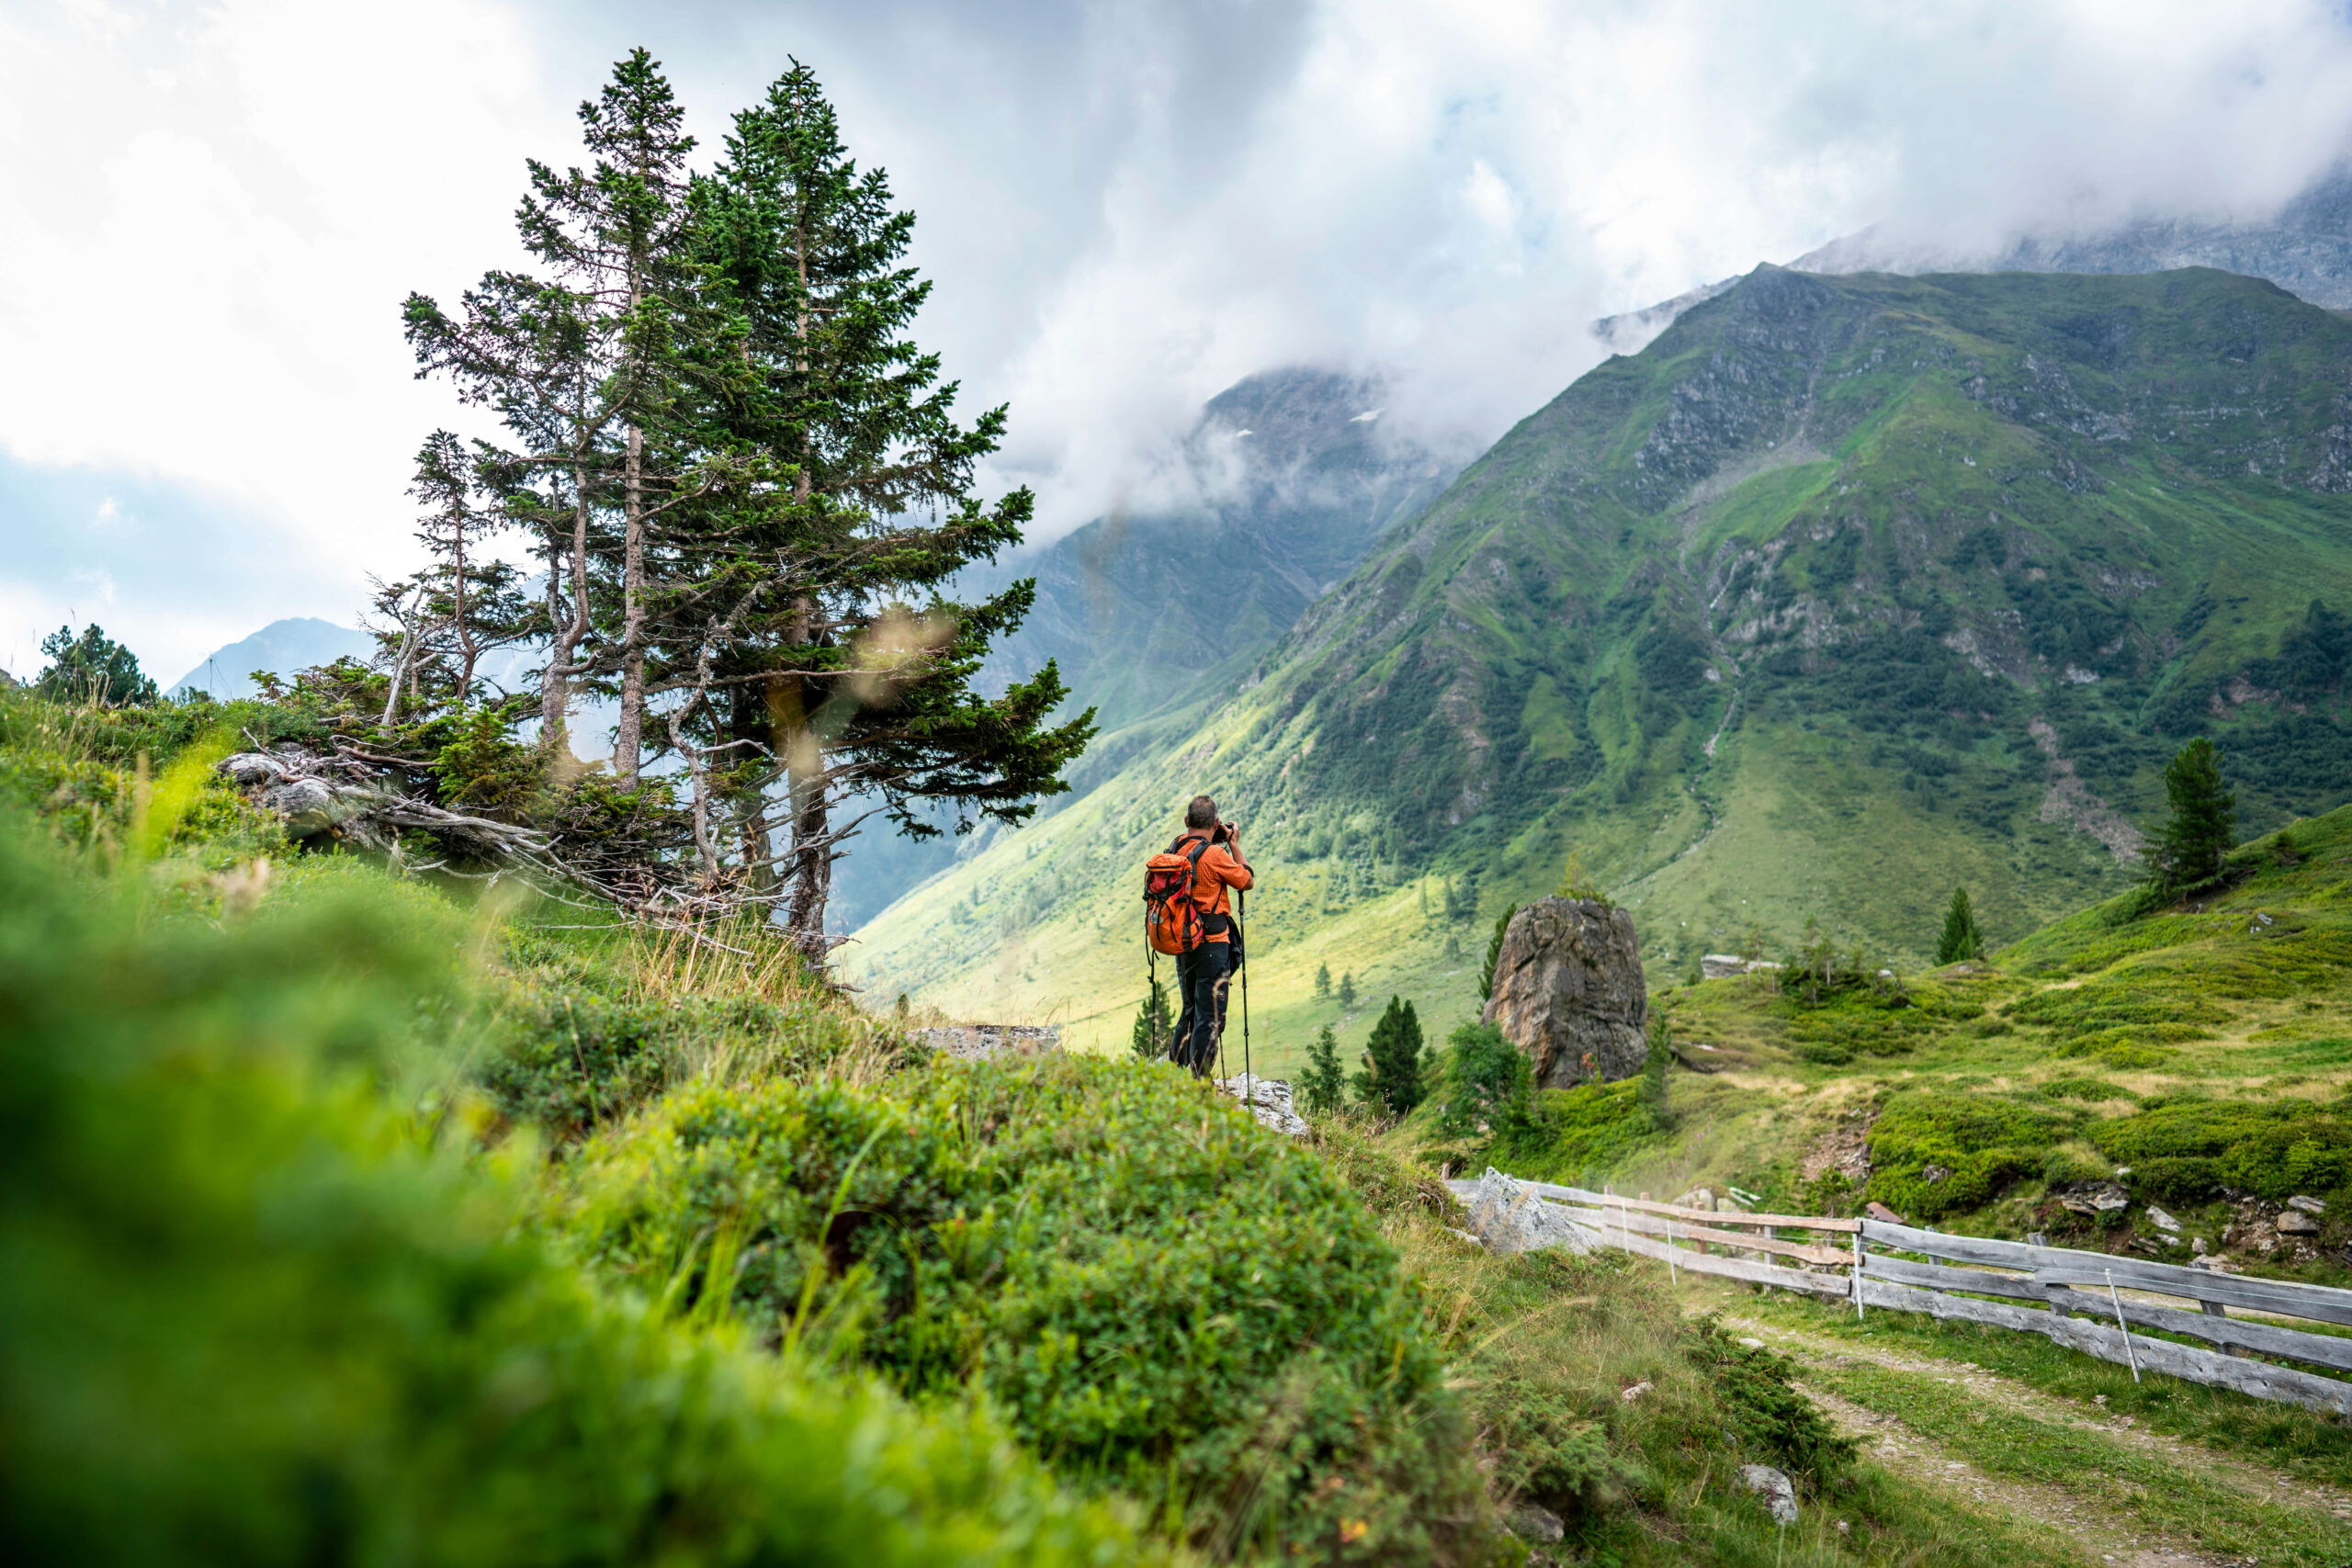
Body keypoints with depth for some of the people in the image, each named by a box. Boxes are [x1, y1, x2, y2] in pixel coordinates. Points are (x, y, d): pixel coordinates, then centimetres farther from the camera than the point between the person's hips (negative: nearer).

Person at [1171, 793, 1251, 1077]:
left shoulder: (1174, 851, 4)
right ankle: (1199, 1080, -2)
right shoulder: (1214, 854, -17)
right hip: (1211, 943, -8)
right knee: (1210, 1017, -2)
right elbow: (1246, 880, -4)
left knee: (1190, 1011, 21)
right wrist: (1234, 844, 5)